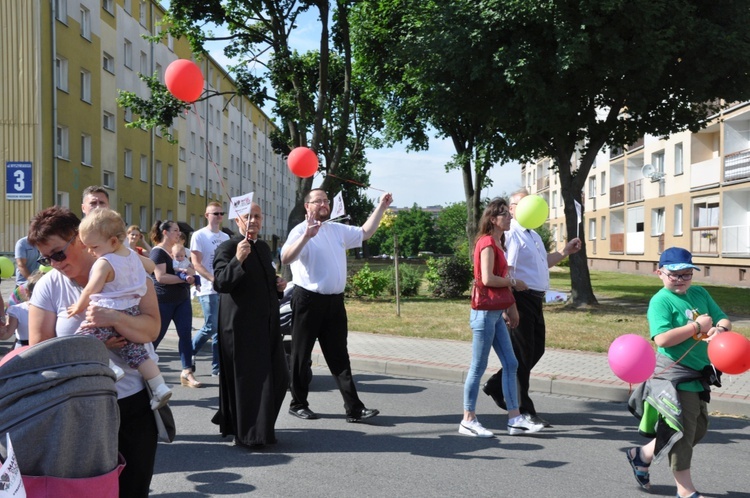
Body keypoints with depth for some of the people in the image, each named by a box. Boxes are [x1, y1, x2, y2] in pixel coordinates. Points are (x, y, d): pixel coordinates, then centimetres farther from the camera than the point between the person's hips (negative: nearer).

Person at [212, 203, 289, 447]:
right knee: (245, 379, 0)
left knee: (277, 376, 12)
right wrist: (238, 260, -37)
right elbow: (220, 284, -24)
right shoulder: (227, 248, -11)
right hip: (241, 325, -8)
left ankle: (260, 424, 30)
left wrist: (279, 285, 6)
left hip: (266, 324, 8)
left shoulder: (263, 247, 13)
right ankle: (247, 433, 13)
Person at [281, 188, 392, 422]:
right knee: (301, 354, 7)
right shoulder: (301, 231, -10)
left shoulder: (338, 230, 12)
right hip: (308, 300, -6)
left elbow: (365, 232, 24)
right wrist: (306, 236, -41)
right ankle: (298, 404, 20)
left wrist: (381, 207, 16)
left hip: (335, 301, 6)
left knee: (339, 356, 6)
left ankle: (354, 408, 6)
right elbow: (285, 259, -25)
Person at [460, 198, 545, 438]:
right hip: (485, 312, -10)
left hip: (496, 313, 10)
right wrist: (514, 282, -9)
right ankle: (468, 420, 7)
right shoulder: (487, 242, -13)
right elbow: (487, 279, -22)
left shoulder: (497, 243, 17)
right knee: (478, 367, -2)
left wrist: (511, 307, 13)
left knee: (510, 363, 9)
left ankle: (515, 419, 13)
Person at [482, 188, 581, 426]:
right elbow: (505, 270, -22)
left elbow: (543, 262, 32)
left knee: (536, 350, 16)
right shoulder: (512, 234, -14)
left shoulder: (533, 235, 19)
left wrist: (565, 251, 22)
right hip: (521, 299, -10)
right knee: (523, 353, -1)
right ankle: (523, 410, 11)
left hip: (535, 299, 10)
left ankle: (497, 386, 31)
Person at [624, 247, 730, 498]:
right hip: (675, 376, -8)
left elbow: (724, 319, 10)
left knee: (699, 429, 18)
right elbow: (662, 339, -26)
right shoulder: (661, 301, -14)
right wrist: (697, 326, -21)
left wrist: (720, 329, -14)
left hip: (699, 375, 8)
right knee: (681, 432, 1)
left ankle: (642, 454, 31)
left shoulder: (700, 293, 8)